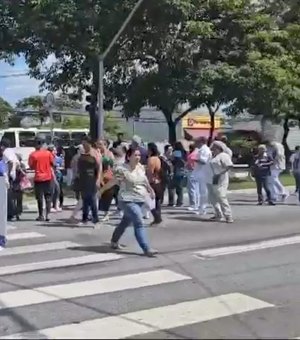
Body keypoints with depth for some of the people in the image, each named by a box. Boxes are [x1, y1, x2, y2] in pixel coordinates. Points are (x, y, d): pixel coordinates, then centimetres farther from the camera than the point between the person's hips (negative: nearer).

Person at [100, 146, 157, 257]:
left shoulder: (141, 167, 5)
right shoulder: (122, 169, -16)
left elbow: (144, 179, 21)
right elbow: (112, 182, -9)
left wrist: (150, 190, 28)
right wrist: (101, 190, -5)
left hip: (140, 200, 7)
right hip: (128, 200, -7)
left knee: (125, 222, 20)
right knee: (139, 223, -16)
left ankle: (114, 241, 40)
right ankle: (146, 249, -18)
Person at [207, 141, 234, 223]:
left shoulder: (223, 156, -9)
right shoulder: (214, 156, 19)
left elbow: (229, 166, -20)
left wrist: (220, 174, -23)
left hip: (219, 181, -10)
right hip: (211, 181, 10)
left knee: (221, 198, -13)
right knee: (212, 198, 12)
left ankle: (228, 217, -11)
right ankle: (218, 215, 21)